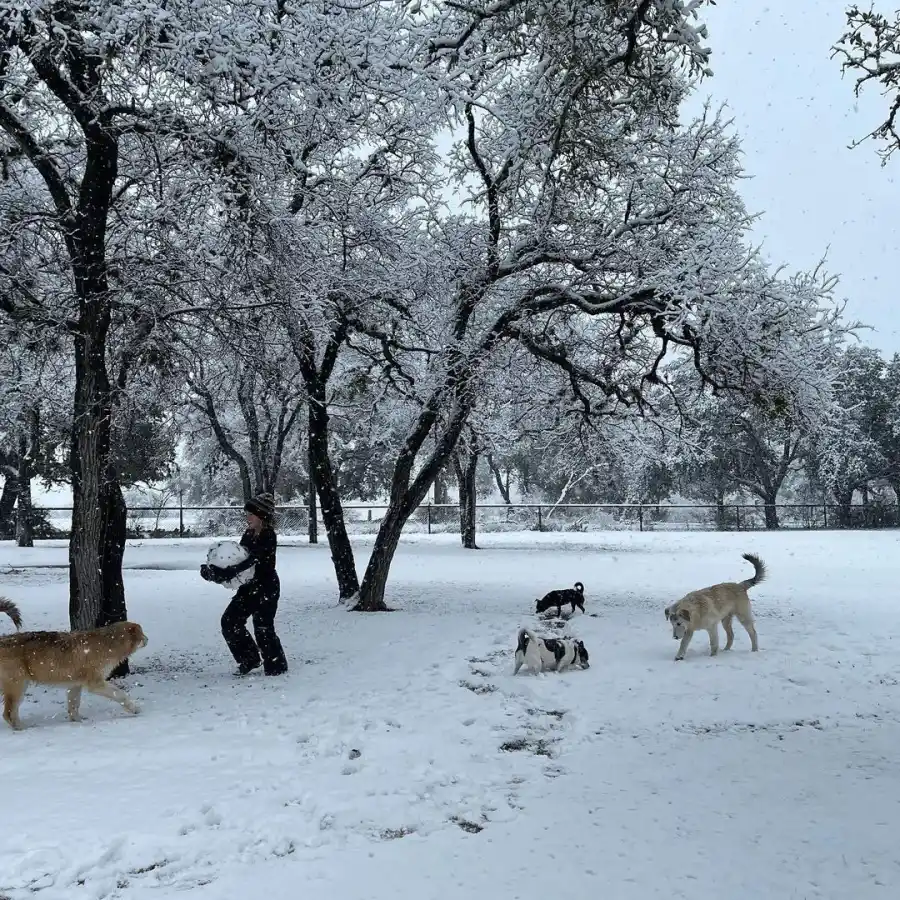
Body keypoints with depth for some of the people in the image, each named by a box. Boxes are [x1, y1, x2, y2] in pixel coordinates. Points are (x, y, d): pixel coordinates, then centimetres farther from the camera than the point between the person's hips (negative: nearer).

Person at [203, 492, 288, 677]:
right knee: (230, 622, 7)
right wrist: (217, 569, -13)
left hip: (266, 587, -9)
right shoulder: (249, 534, 7)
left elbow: (251, 560, -28)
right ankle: (250, 660, 21)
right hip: (249, 586, 9)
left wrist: (226, 574, -36)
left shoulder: (268, 537, -19)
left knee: (263, 628, -5)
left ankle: (276, 668, 11)